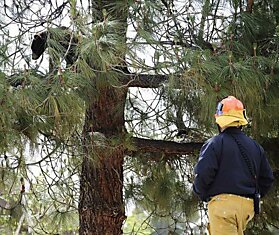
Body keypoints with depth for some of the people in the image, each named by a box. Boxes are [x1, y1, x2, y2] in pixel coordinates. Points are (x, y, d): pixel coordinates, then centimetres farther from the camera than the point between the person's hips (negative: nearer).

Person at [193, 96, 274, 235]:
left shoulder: (215, 143, -5)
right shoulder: (255, 146, 15)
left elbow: (203, 175, -14)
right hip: (247, 206, 7)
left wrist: (203, 195, 5)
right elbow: (267, 178, 18)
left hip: (222, 202, -6)